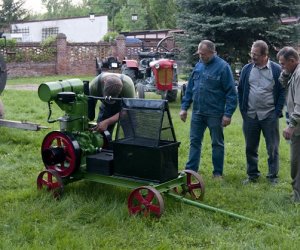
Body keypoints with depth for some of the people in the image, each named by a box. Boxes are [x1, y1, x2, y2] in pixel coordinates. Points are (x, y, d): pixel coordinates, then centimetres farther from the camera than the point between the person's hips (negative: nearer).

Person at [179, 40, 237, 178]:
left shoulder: (223, 67, -9)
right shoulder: (198, 66, 8)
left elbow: (231, 92, -10)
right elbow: (190, 88, 14)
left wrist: (228, 113, -15)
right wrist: (184, 107, 9)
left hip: (215, 113, -5)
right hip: (197, 112, 5)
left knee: (217, 143, 8)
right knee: (194, 141, 9)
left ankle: (218, 172, 19)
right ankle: (190, 170, 18)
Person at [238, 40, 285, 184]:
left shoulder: (276, 69, -4)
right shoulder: (247, 69, 4)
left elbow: (282, 92, -1)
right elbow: (240, 90, 11)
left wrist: (277, 112, -8)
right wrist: (243, 110, 4)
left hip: (270, 116, -3)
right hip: (250, 116, 3)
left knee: (272, 148, 5)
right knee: (250, 148, 11)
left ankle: (273, 176, 16)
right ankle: (252, 175, 24)